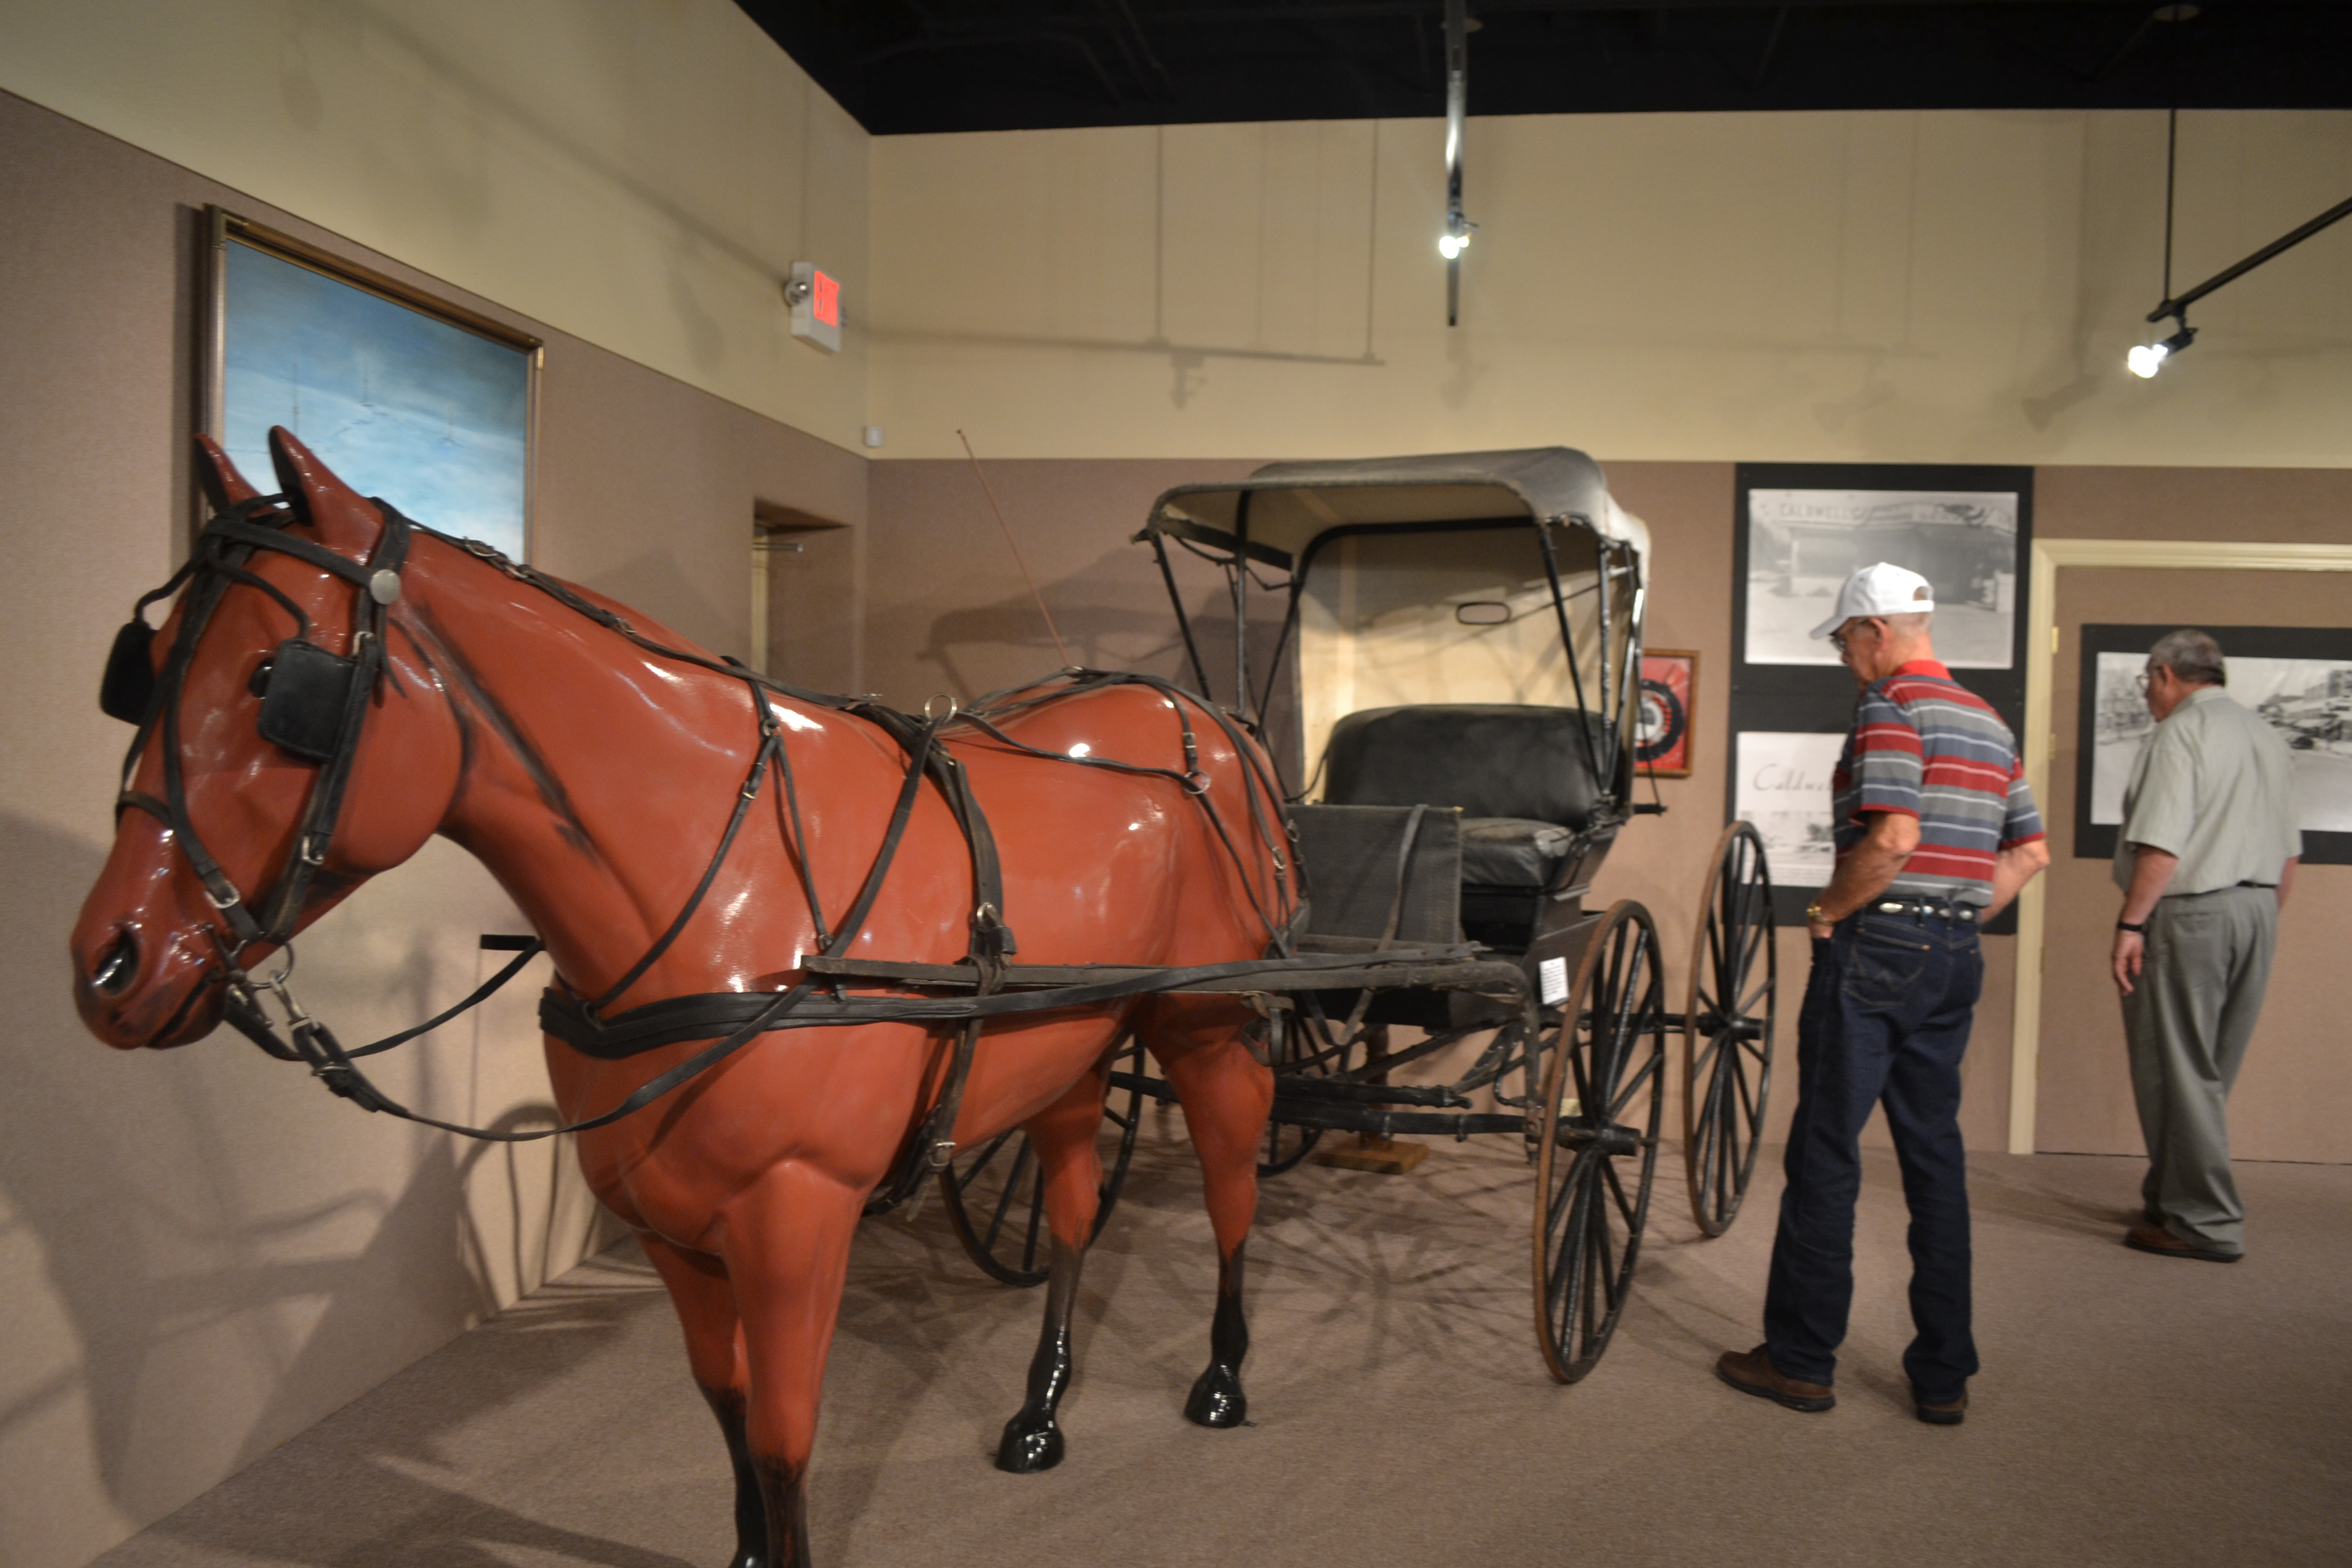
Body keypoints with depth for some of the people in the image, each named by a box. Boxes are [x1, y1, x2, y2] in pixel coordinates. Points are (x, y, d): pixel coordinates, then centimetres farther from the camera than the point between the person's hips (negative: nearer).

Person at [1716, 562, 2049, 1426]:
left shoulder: (1890, 706, -11)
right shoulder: (1988, 721, 16)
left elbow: (1892, 838, -23)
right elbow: (2031, 851, 17)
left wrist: (1828, 911, -10)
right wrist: (1960, 915, 14)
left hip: (1877, 948, -8)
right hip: (1956, 957, 8)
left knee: (1825, 1154, 0)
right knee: (1935, 1155, 12)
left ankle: (1800, 1360, 8)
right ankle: (1944, 1375, 17)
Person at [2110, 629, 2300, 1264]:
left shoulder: (2180, 733, -11)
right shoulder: (2270, 740, 14)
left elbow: (2162, 846, -19)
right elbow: (2289, 854, 17)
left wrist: (2131, 923, -16)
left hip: (2191, 913, -8)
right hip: (2257, 912, 8)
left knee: (2180, 1073, -1)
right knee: (2209, 1071, 15)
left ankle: (2206, 1224, 2)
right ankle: (2174, 1200, 24)